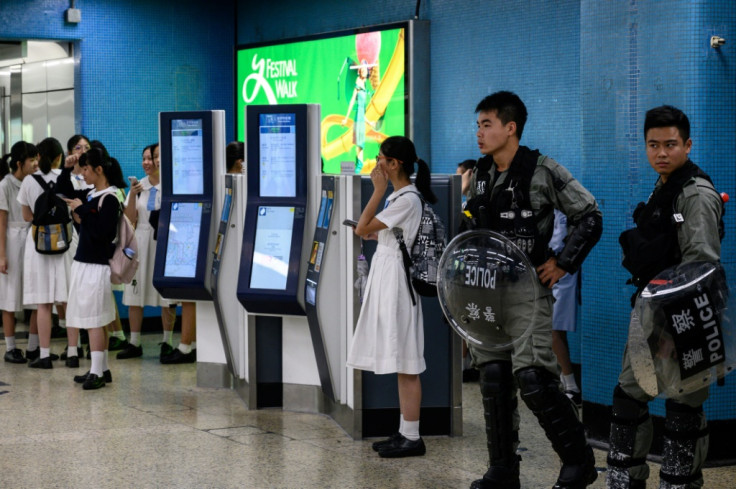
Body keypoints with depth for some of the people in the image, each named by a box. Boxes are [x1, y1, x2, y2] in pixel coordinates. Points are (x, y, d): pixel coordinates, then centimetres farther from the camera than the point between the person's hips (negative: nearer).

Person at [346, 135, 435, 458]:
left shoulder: (407, 198, -16)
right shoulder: (400, 195, 14)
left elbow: (362, 229, -17)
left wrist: (378, 190, -14)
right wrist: (376, 234, 9)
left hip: (396, 277, -10)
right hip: (386, 276, 10)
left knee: (405, 362, -6)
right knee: (400, 362, 12)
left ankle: (412, 439, -2)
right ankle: (405, 433, 16)